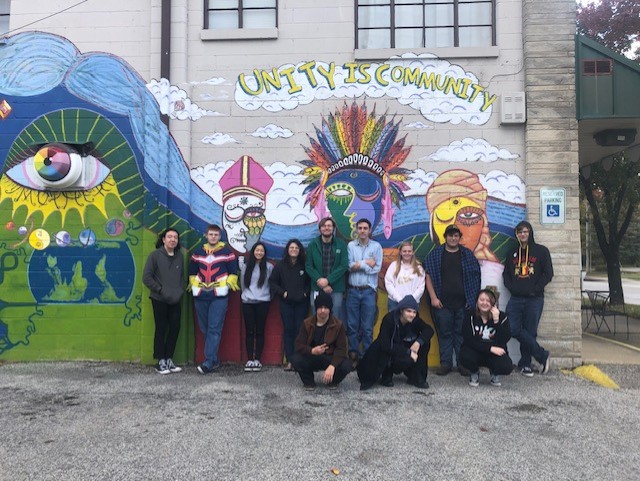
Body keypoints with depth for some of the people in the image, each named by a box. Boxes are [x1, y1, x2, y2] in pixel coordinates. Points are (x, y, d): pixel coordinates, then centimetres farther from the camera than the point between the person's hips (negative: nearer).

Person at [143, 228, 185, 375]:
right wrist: (161, 290, -13)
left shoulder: (180, 256, 6)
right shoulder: (155, 255, -7)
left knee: (175, 328, 5)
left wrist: (180, 290, -2)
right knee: (161, 329, 3)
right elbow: (146, 278, -9)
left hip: (175, 300, 4)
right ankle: (161, 362, 14)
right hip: (159, 299, -4)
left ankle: (169, 359, 19)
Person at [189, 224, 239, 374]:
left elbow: (233, 273, 4)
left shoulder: (227, 252, 1)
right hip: (200, 295, 5)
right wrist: (194, 285, 10)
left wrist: (226, 285, -5)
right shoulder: (198, 252, 13)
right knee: (205, 329, 8)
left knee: (214, 329, -10)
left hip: (219, 296, -4)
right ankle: (214, 360, 20)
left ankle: (209, 362, -10)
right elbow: (192, 272, 20)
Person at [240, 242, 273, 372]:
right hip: (247, 302, 2)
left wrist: (268, 296, 8)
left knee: (260, 331, 1)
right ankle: (249, 360, 5)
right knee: (249, 331, 2)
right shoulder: (245, 266, 7)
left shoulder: (269, 267, 1)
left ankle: (257, 360, 7)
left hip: (262, 302, -2)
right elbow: (242, 283, 15)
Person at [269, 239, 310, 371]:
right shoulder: (280, 265, 4)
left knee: (300, 330, -2)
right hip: (286, 302, 0)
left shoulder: (304, 265, 2)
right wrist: (282, 292, -4)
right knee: (288, 330, 1)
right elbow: (272, 281, 5)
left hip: (301, 302, 0)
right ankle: (289, 360, 5)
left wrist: (306, 292, -6)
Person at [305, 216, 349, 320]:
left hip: (336, 289, -1)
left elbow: (344, 265, -6)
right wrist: (320, 281, -12)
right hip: (317, 288, 1)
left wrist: (328, 280, -13)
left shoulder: (341, 244, 2)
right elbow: (308, 266, 0)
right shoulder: (312, 245, 4)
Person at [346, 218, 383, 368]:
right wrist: (367, 263, -7)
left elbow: (377, 268, -7)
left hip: (368, 291, -1)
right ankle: (353, 356, 14)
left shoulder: (376, 246, 3)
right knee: (352, 325, 5)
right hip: (353, 290, 1)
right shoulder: (350, 246, 5)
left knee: (367, 327, 2)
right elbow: (349, 266, -6)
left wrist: (359, 265, -7)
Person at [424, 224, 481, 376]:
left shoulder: (468, 255, 8)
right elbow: (429, 276, 2)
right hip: (442, 303, -1)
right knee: (444, 333, 4)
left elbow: (475, 277, 8)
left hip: (463, 303, 1)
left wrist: (472, 299, 1)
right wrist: (433, 297, -6)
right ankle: (445, 363, 13)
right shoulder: (435, 254, 5)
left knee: (462, 333, 5)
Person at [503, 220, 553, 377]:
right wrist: (512, 288, -2)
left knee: (530, 332, -1)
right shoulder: (512, 253, 16)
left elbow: (548, 273, -1)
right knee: (513, 328, -11)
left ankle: (525, 364, 13)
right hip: (516, 298, 3)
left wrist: (535, 289, -9)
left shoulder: (541, 251, 5)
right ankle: (542, 355, 3)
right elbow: (506, 274, 16)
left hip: (534, 299, -3)